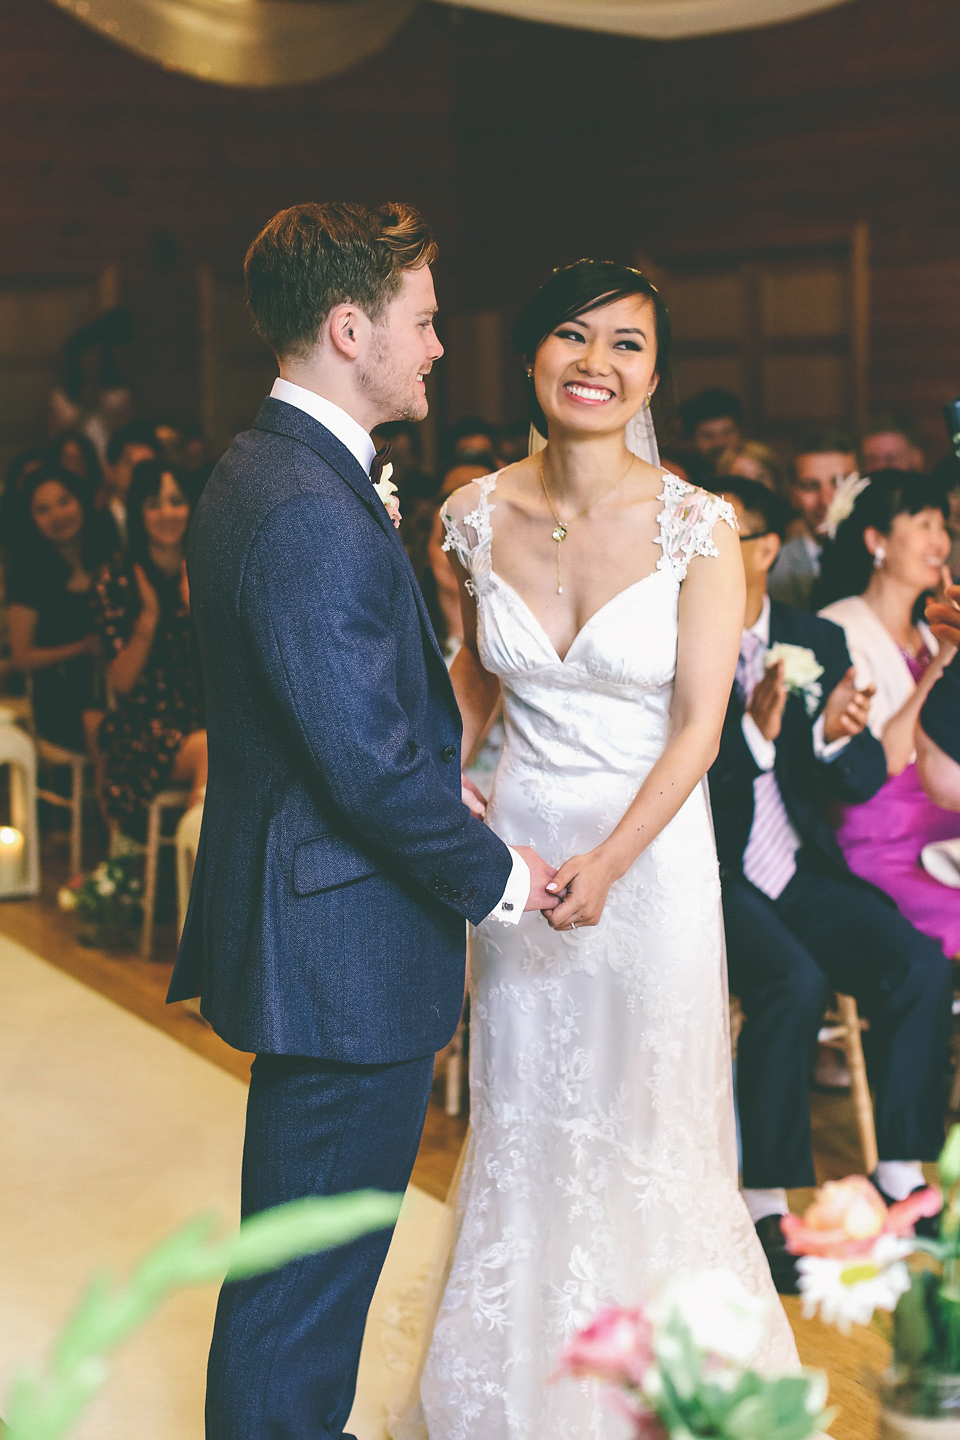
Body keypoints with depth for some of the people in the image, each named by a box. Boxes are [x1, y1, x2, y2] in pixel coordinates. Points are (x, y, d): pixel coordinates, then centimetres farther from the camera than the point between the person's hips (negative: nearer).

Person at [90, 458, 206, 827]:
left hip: (212, 719, 2)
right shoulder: (117, 579, 2)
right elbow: (122, 682, -2)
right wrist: (148, 616, -14)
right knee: (211, 751, -32)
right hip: (144, 729, -2)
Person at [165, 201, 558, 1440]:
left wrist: (440, 781, 9)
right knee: (308, 1278, 3)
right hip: (349, 948, -11)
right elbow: (370, 763, -24)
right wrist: (494, 875, -10)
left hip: (296, 911, 11)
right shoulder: (311, 512, -24)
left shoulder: (256, 472, 10)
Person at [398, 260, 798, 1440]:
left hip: (648, 849, -3)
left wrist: (607, 864, -23)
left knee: (645, 1119, 8)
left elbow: (698, 726, -13)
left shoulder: (696, 528, -12)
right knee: (521, 1115, 12)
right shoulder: (481, 514, -2)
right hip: (515, 845, 3)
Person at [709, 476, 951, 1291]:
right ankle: (770, 1207, -19)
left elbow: (864, 783, 7)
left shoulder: (819, 642, 11)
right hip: (709, 879, -4)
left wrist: (838, 737, -16)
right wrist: (751, 731, -26)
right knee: (795, 983, -31)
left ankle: (902, 1184, -8)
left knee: (921, 967, -19)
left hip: (802, 876, 4)